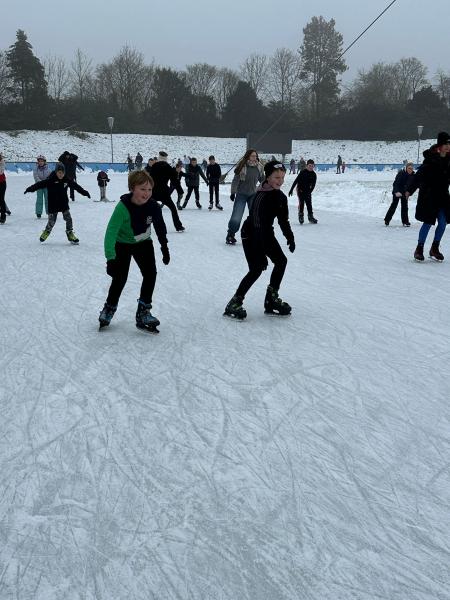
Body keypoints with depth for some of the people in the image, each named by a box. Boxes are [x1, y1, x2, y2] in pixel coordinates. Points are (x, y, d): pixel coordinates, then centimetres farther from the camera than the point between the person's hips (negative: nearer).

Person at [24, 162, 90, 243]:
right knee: (51, 221, 3)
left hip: (64, 204, 3)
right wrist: (30, 189, -28)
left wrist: (85, 192, 14)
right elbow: (40, 184, -19)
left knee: (68, 218, -2)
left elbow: (76, 186, 8)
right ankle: (47, 232, 31)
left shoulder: (67, 180, -2)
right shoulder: (50, 180, -14)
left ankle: (70, 233, 14)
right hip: (53, 205, -3)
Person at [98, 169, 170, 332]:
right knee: (120, 278, -2)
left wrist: (164, 247, 8)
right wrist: (110, 258, -46)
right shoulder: (123, 207, -33)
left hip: (143, 243, 4)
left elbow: (160, 227, -1)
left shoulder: (153, 206, -20)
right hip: (122, 244, -3)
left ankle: (143, 312, 5)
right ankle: (109, 308, 25)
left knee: (150, 274, -7)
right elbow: (111, 232, -38)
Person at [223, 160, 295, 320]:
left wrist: (290, 237, 2)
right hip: (251, 235, -8)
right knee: (256, 269, -15)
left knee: (281, 261, 5)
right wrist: (261, 254, -33)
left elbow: (283, 220, 13)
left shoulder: (280, 197, 0)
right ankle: (234, 304, -6)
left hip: (266, 233, 8)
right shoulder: (261, 196, -26)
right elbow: (257, 225, -30)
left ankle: (272, 299, 15)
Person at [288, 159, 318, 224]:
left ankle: (310, 217, 9)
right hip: (300, 190, -4)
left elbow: (313, 185, 2)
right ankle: (301, 217, 3)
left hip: (308, 191, 4)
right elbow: (296, 181, -10)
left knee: (309, 204, 2)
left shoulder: (314, 175, -1)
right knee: (301, 203, -8)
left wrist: (310, 191, -9)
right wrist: (291, 189, -11)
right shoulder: (303, 172, -13)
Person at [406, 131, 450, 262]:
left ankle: (435, 248, 17)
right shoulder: (430, 159, -12)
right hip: (428, 195, -5)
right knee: (428, 222, -3)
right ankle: (419, 249, 10)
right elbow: (419, 175, -15)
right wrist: (409, 190, -19)